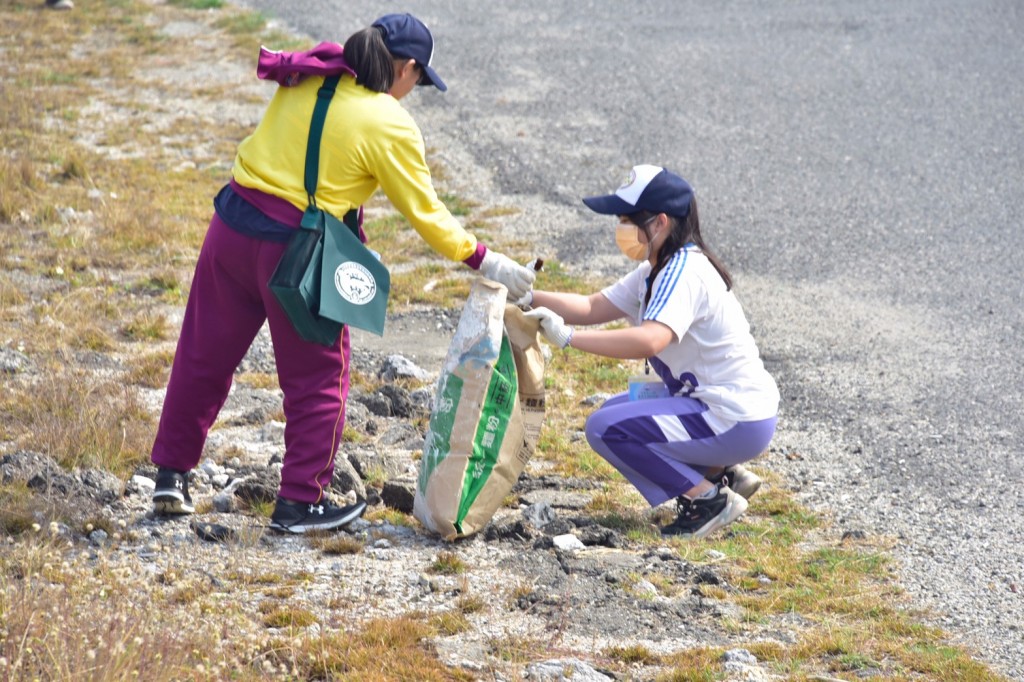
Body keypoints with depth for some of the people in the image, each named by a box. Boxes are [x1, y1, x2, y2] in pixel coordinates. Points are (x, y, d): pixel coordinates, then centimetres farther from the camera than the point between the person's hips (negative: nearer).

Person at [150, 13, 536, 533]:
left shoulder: (306, 82, 6)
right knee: (317, 379, 10)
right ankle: (300, 501, 15)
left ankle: (171, 476, 25)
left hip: (232, 226, 6)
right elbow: (425, 214, -4)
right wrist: (483, 261, 5)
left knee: (204, 355, 17)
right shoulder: (390, 127, -9)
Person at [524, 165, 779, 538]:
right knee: (616, 410, 23)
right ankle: (723, 473, 16)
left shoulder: (684, 272, -21)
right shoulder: (659, 269, 10)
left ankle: (709, 498, -7)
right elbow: (593, 307, 8)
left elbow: (649, 340, -38)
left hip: (737, 423, -10)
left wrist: (568, 336, -37)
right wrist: (530, 297, -5)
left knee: (606, 429, -15)